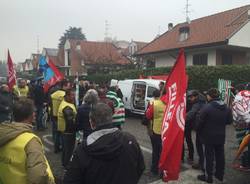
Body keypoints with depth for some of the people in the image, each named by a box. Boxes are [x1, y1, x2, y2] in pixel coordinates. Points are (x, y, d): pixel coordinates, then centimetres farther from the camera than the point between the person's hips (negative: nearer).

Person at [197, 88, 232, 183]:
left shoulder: (207, 107, -21)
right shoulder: (226, 108, 0)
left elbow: (200, 122, -17)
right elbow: (229, 121, 8)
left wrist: (199, 131, 0)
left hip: (209, 136, -6)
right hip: (221, 136, 6)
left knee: (209, 156, 5)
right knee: (220, 155, 17)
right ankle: (220, 175, 32)